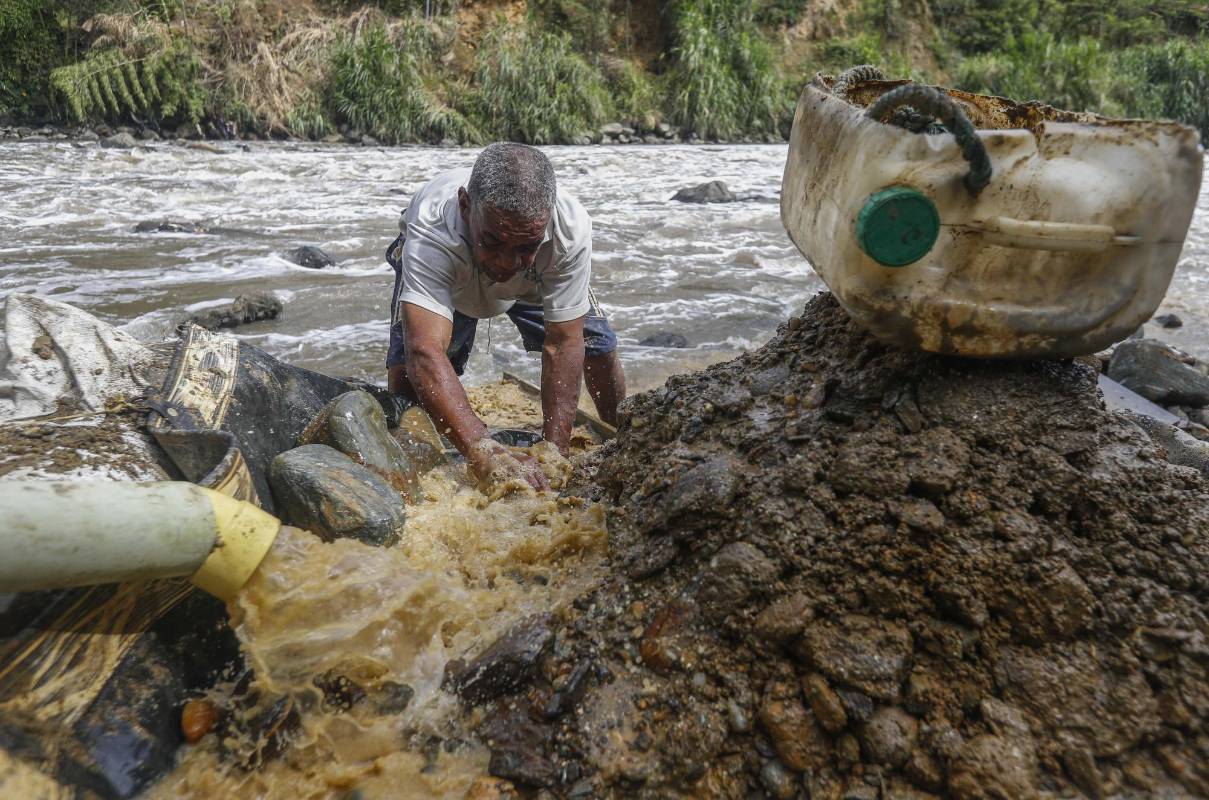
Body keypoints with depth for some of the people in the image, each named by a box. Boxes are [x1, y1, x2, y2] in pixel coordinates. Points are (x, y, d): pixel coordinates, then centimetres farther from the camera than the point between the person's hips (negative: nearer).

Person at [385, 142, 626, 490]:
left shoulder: (571, 228, -40)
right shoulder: (431, 231, -47)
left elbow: (563, 345, -36)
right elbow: (425, 351, -57)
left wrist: (552, 454, -41)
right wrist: (483, 452, -71)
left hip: (536, 280, 2)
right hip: (441, 270, -1)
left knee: (598, 347, -6)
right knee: (406, 371, -24)